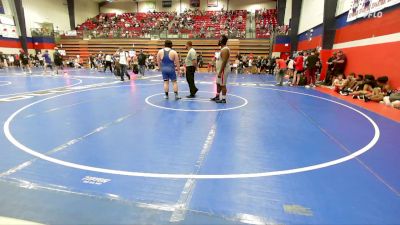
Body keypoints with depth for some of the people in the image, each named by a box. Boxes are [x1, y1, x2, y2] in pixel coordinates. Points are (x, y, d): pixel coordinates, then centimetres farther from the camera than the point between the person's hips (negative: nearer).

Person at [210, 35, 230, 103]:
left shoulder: (225, 50, -18)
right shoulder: (222, 49, 14)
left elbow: (224, 62, -24)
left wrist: (220, 72, -25)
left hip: (223, 70, -10)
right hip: (220, 69, 10)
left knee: (222, 85, -4)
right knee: (218, 84, 17)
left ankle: (223, 99, 4)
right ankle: (217, 96, 29)